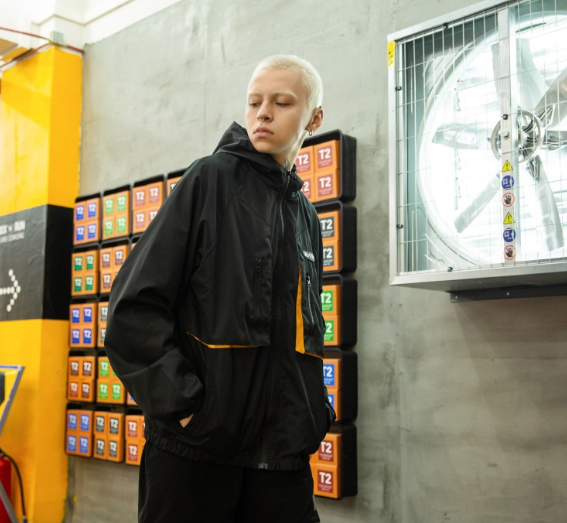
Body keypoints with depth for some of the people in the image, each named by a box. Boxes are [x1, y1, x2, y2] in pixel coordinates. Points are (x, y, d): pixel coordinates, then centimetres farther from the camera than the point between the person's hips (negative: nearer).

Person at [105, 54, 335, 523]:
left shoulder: (306, 216, 14)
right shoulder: (213, 178, -3)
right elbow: (135, 306, -10)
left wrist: (315, 415, 9)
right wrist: (184, 405, -16)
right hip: (196, 448, -5)